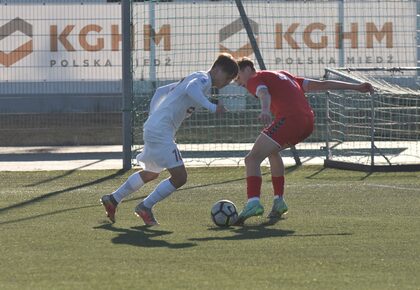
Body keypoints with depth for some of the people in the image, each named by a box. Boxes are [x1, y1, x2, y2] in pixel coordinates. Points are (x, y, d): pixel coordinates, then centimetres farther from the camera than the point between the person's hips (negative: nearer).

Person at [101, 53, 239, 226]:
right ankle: (145, 207, 1)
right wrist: (212, 107, -34)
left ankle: (113, 200, 37)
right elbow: (191, 90, -34)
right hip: (161, 133, -11)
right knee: (180, 177, -11)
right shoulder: (204, 79, -9)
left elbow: (160, 92, 26)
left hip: (153, 129, 11)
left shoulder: (194, 78, 21)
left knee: (151, 174, 29)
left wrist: (152, 119, 23)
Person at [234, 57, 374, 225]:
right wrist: (356, 87, 30)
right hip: (308, 123, 9)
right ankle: (279, 201, 28)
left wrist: (265, 110, -38)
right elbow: (321, 85, 30)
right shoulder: (283, 75, 33)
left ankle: (253, 203, -33)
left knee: (252, 159, -11)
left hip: (288, 120, -9)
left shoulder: (254, 80, 10)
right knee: (272, 151, 32)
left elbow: (264, 94, -16)